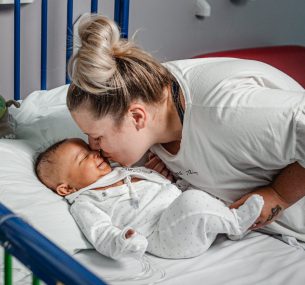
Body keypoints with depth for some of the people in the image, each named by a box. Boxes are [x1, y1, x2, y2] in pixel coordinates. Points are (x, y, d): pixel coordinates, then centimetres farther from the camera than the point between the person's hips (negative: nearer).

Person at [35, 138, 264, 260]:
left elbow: (153, 175, 36)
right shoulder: (84, 204, 0)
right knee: (192, 201, -33)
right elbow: (102, 234, -15)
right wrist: (122, 244, -35)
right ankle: (235, 221, -11)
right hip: (165, 234, -9)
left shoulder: (121, 172, 24)